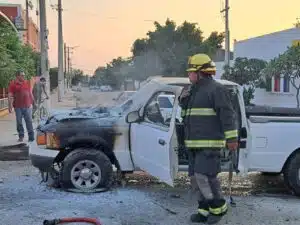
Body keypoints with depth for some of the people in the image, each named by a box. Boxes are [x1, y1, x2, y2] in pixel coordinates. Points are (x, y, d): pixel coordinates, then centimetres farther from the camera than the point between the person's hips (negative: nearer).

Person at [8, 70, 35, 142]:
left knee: (29, 121, 2)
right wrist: (10, 106, -10)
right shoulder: (13, 84, -2)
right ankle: (21, 136, 17)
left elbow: (30, 93, 17)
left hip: (27, 106, 2)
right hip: (18, 106, -2)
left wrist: (32, 102, 17)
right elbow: (10, 96, -4)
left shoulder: (27, 83, 9)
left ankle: (31, 136, 6)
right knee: (19, 122, 5)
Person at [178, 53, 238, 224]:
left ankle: (219, 207, 4)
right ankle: (205, 210, 19)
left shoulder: (216, 89, -8)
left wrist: (231, 138, -19)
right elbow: (187, 113, 28)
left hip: (210, 143, -9)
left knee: (205, 176, -14)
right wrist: (183, 101, 8)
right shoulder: (194, 91, 19)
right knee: (196, 178, 10)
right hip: (195, 144, 9)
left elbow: (228, 115, -14)